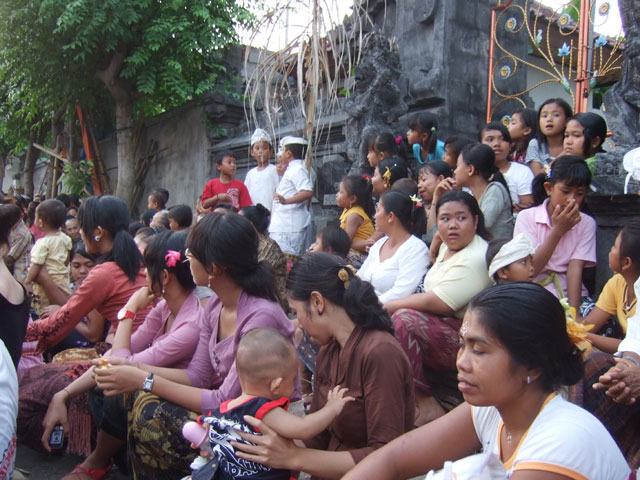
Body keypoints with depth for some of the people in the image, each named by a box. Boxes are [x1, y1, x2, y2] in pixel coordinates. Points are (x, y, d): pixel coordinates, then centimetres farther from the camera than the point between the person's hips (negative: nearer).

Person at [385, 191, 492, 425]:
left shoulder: (475, 260, -20)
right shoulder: (449, 246, 9)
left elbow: (433, 303, -23)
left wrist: (387, 306, -12)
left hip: (462, 339, -10)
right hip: (439, 327, 10)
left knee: (404, 319, -32)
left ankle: (426, 404, -24)